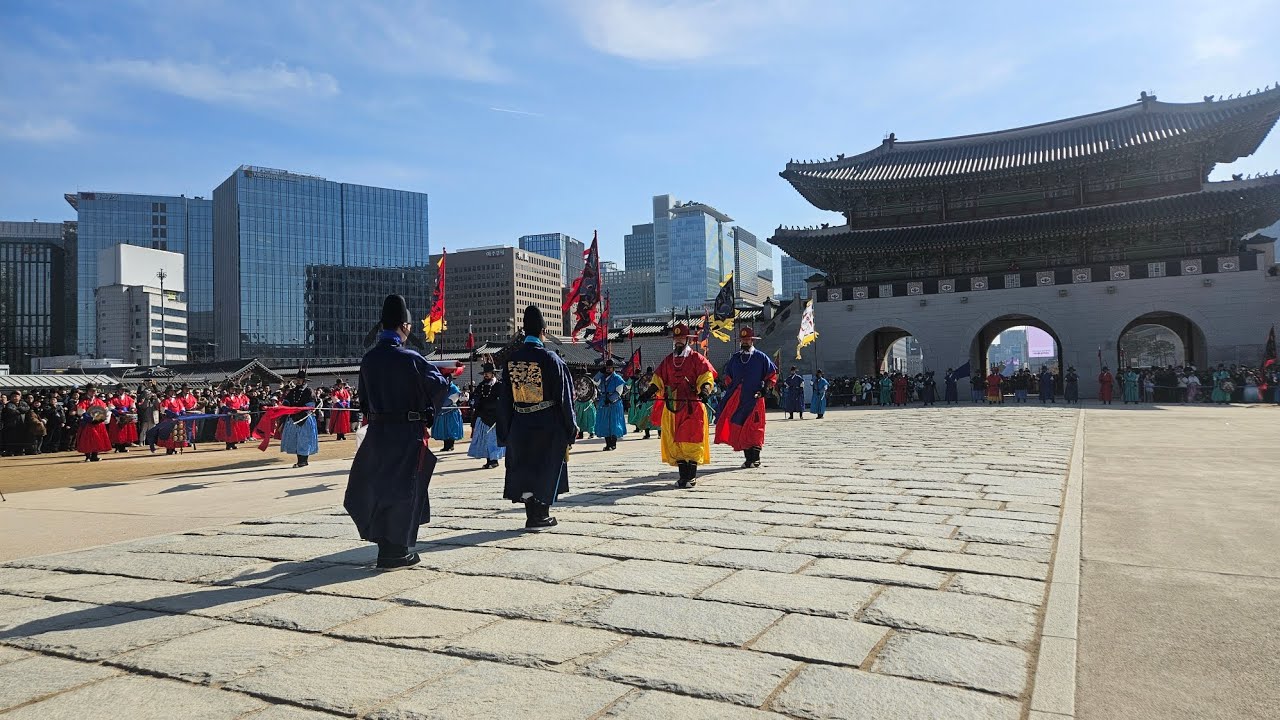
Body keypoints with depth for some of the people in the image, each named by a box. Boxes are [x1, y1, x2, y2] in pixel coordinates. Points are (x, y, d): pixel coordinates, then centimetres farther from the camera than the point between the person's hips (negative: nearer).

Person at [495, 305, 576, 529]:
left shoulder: (511, 360, 0)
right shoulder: (551, 360, -14)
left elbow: (505, 398, 5)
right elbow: (564, 397, -10)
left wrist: (505, 431, 11)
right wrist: (570, 427, -1)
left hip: (520, 426, 4)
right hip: (548, 425, -4)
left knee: (524, 468, 14)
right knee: (548, 469, 9)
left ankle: (532, 515, 19)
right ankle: (540, 516, 13)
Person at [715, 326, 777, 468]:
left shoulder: (761, 357, 3)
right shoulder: (735, 358, 15)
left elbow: (773, 374, 6)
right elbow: (727, 375, 27)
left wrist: (766, 388, -6)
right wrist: (729, 389, 14)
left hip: (755, 399, -4)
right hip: (737, 399, 4)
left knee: (754, 428, -9)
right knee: (739, 429, 1)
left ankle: (755, 458, -4)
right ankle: (748, 458, 8)